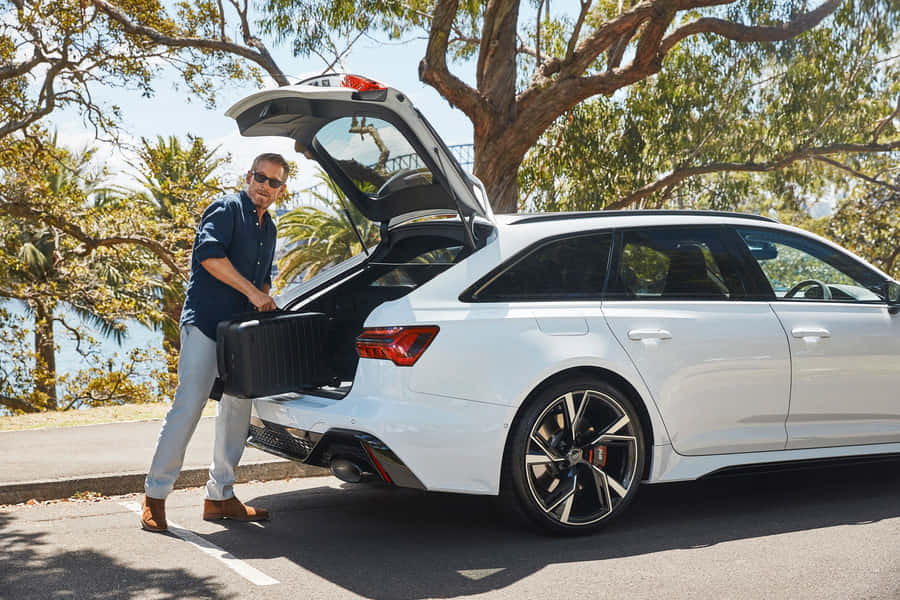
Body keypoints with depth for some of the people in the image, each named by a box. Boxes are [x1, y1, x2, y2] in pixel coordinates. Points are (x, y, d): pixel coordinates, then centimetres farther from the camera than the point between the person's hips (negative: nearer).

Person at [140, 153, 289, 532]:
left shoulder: (268, 227, 20)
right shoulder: (227, 209, -5)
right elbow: (208, 253, -21)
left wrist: (266, 299, 11)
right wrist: (251, 291, -21)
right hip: (205, 323, -8)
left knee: (237, 410, 9)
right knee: (188, 406, -12)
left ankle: (220, 496, 17)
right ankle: (155, 494, -4)